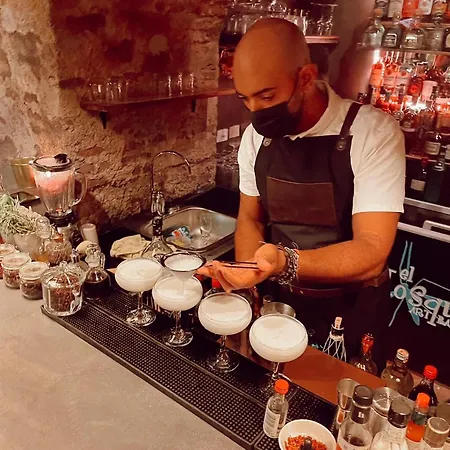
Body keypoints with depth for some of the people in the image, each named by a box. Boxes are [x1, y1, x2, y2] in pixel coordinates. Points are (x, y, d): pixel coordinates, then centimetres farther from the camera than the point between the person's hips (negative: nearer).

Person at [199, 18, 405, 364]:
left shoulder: (374, 132, -21)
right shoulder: (256, 135, -6)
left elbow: (371, 252, -26)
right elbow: (250, 218, 4)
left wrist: (284, 261, -43)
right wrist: (245, 280, -14)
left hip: (351, 313, -4)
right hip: (280, 302, 4)